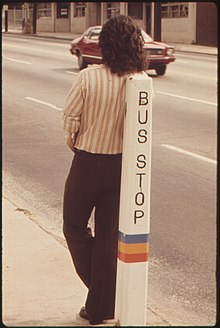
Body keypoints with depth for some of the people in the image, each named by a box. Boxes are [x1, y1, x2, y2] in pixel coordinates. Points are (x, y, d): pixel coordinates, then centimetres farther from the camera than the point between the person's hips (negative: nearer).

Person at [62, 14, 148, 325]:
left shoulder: (88, 77, -19)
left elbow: (70, 118, -13)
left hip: (87, 163, -3)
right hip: (121, 164, 4)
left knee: (74, 226, 19)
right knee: (109, 235, 14)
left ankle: (98, 290, 13)